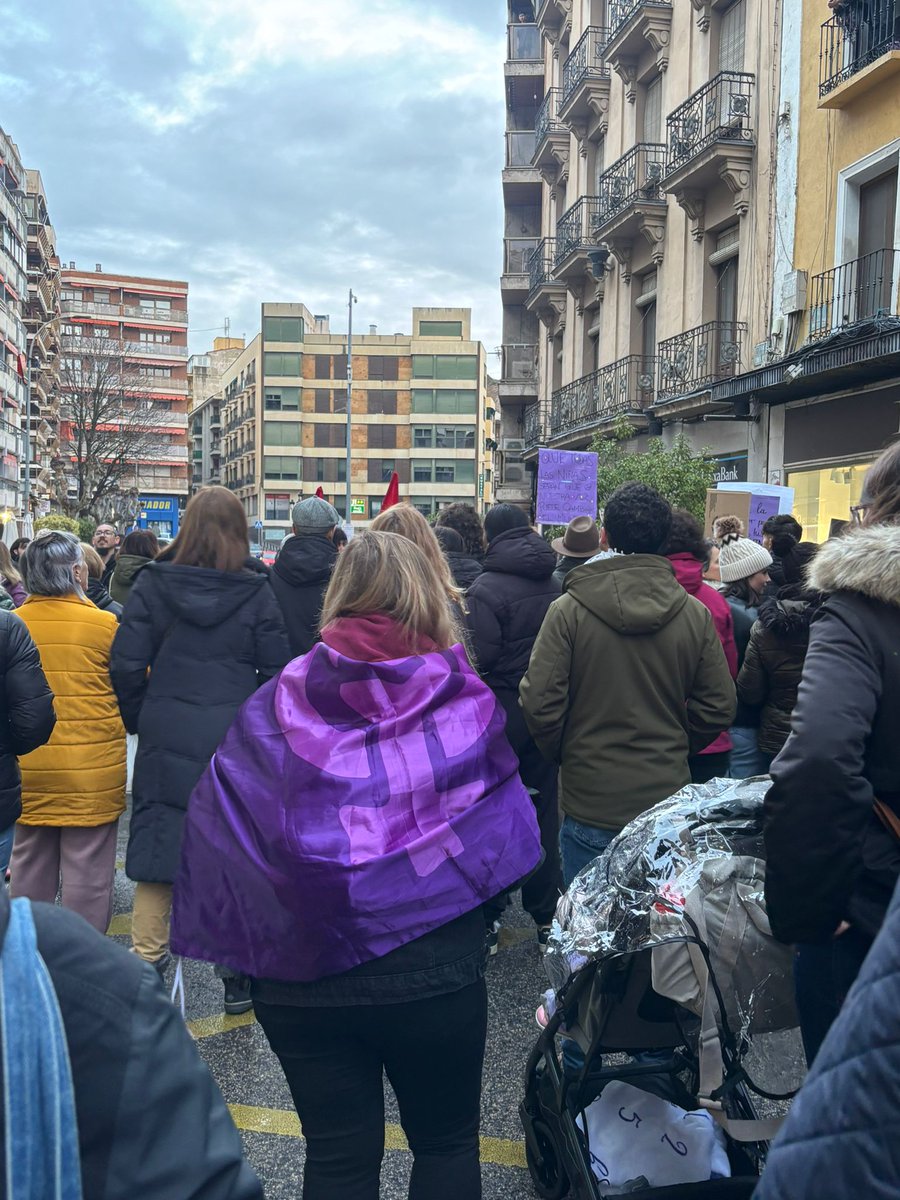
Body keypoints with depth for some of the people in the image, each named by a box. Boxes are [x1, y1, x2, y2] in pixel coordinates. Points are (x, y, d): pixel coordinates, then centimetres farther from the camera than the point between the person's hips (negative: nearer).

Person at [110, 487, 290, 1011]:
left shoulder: (153, 584, -3)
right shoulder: (257, 592, -5)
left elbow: (127, 665, -4)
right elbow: (276, 672, -3)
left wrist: (140, 721, 10)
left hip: (168, 742, 1)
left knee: (158, 853, 11)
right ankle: (240, 976, 22)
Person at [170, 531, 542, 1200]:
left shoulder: (276, 707, -6)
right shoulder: (466, 704, -8)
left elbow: (214, 830, -2)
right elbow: (517, 845, -2)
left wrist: (229, 944, 8)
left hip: (302, 979, 1)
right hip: (433, 972, -1)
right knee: (447, 1145, 22)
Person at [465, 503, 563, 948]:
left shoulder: (486, 589, -17)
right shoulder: (554, 585, 0)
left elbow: (478, 658, -20)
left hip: (500, 714, -5)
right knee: (543, 812, 13)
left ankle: (486, 918, 15)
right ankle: (546, 918, 23)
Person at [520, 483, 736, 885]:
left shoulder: (568, 610, -13)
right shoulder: (695, 614, -5)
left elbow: (539, 702, -13)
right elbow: (719, 706, 0)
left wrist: (565, 754, 5)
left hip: (590, 805, -2)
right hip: (668, 801, 3)